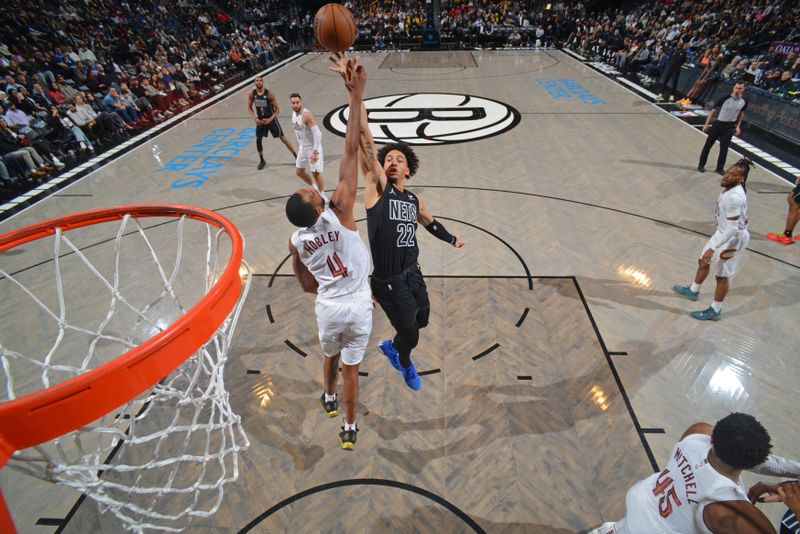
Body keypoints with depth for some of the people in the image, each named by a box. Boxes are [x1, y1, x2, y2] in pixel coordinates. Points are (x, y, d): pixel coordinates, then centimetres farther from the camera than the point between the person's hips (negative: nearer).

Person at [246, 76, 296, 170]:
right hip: (260, 120, 4)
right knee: (258, 140, 2)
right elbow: (249, 107, 6)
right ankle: (262, 161, 20)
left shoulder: (269, 94, -18)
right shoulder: (252, 94, -7)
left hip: (271, 119, -4)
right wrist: (255, 118, -9)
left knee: (283, 138, -2)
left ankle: (296, 156, 7)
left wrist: (270, 119, -22)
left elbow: (278, 109, -13)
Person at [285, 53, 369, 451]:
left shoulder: (296, 241, -9)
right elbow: (350, 152, -25)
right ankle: (350, 430, 30)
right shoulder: (339, 212, -21)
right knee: (350, 367, 13)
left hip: (329, 306, 3)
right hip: (359, 304, -2)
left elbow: (307, 286, 5)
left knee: (331, 356, 30)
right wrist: (356, 94, -25)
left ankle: (329, 399, 57)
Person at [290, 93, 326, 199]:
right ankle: (315, 188, 37)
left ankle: (322, 196, 17)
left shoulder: (307, 115, -24)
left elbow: (317, 133, -29)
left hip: (312, 147, -8)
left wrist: (315, 152, -32)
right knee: (299, 172, 15)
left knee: (316, 173, -2)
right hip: (303, 147, 8)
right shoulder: (293, 113, 1)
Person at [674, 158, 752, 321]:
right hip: (723, 232, 9)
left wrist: (712, 248, -33)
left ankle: (715, 311, 24)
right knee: (703, 261, 24)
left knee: (722, 275, 6)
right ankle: (693, 291, 47)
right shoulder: (731, 187, -4)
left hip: (733, 238, -9)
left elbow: (732, 229, -33)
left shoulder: (734, 197, -33)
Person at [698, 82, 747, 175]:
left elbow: (741, 113, 13)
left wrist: (738, 126, 9)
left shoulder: (744, 101, -3)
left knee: (724, 148, 3)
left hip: (730, 127, 3)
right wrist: (706, 124, -9)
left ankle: (720, 168, 14)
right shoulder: (725, 98, -15)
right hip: (718, 124, -3)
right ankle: (701, 165, 19)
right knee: (708, 145, 5)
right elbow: (713, 111, -8)